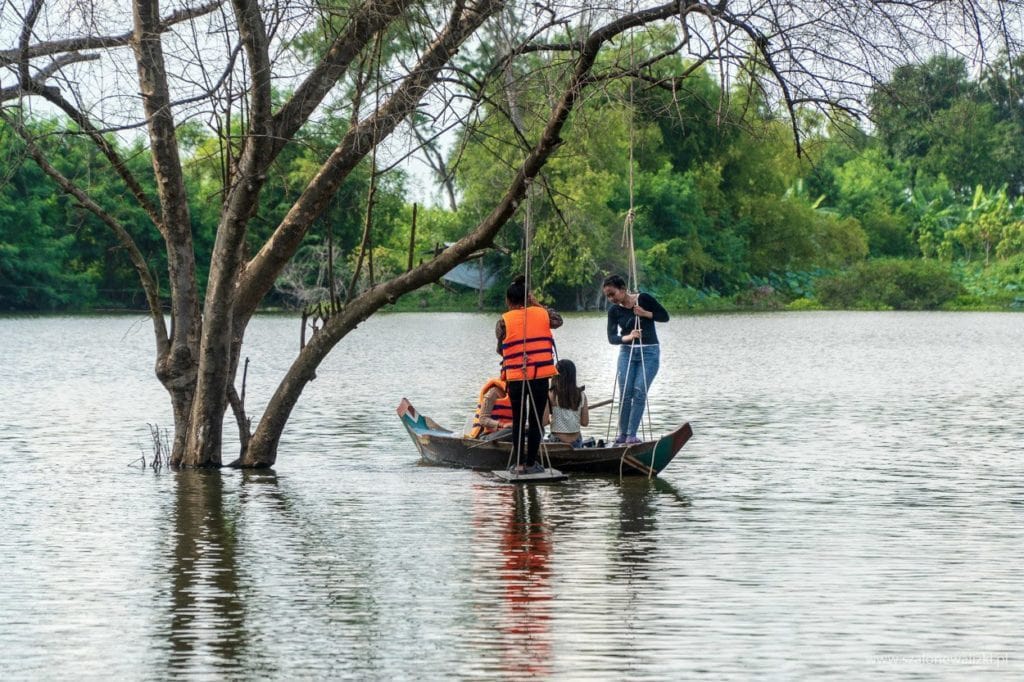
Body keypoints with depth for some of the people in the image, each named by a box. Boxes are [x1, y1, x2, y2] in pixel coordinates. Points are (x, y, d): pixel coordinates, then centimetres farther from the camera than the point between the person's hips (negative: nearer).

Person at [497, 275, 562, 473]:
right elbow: (558, 320, 22)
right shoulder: (542, 314, 1)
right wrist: (537, 304, 21)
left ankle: (520, 463, 9)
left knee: (518, 421, 12)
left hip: (515, 377, -1)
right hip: (541, 376, 1)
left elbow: (501, 350, 4)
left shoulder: (504, 322, -3)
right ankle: (531, 463, 7)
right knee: (536, 420, 7)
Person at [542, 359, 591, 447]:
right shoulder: (581, 395, 2)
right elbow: (585, 422, 5)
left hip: (558, 440, -4)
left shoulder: (551, 395, -8)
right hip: (576, 442, 4)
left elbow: (544, 422, -10)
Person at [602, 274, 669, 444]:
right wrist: (627, 337, -25)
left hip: (649, 353, -3)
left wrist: (645, 314, -16)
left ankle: (632, 435, -10)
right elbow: (611, 337, -5)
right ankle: (622, 434, 5)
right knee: (625, 394, -3)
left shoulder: (644, 299, -7)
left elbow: (665, 316, -1)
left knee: (639, 392, -11)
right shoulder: (614, 311, 1)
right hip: (627, 352, 3)